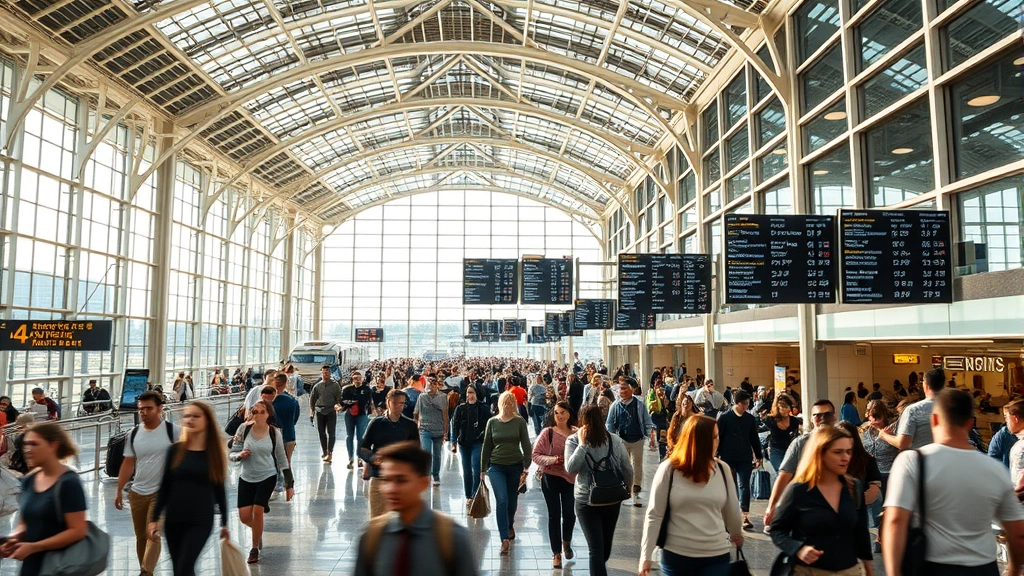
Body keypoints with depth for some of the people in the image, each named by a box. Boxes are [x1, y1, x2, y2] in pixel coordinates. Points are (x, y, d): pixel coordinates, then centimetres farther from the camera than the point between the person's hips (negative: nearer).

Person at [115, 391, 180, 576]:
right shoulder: (133, 434, 3)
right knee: (140, 536, 13)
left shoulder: (173, 431, -9)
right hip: (137, 492, 5)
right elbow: (128, 464, 7)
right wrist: (119, 491, 4)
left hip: (162, 491, -5)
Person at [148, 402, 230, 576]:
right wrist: (155, 518, 2)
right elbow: (165, 486, 5)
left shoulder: (214, 453, -2)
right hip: (173, 520, 3)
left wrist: (224, 523, 6)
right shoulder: (175, 450, 1)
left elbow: (219, 489, 4)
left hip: (201, 521, -3)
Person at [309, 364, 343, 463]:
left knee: (331, 433, -7)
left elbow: (339, 398, 3)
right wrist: (312, 412, 8)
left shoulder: (335, 385, 3)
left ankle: (329, 453, -6)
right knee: (321, 433, 8)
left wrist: (338, 405, -16)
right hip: (320, 412, 3)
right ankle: (324, 452, 20)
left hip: (331, 411, -2)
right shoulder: (317, 386, 8)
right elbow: (312, 399, 12)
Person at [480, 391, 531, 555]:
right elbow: (486, 447, 8)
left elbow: (526, 446, -2)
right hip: (496, 466, 0)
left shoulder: (519, 422, -2)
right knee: (501, 501, -12)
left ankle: (509, 526, 41)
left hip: (515, 466, 0)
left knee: (512, 501, 13)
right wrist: (483, 469, 9)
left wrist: (526, 469, -7)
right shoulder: (492, 422, 2)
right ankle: (505, 539, -10)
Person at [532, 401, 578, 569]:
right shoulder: (548, 432, -8)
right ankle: (556, 553, 20)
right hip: (551, 478, -1)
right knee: (554, 515, 6)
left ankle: (566, 542, 36)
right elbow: (535, 455, -7)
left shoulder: (576, 433, -4)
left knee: (569, 514, 4)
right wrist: (551, 460, -21)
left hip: (570, 478, 1)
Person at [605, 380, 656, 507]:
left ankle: (636, 494, 16)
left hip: (637, 440, -1)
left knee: (637, 467, 6)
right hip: (622, 440, 1)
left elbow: (647, 422, -1)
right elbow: (610, 424, 4)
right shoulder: (615, 405, -2)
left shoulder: (639, 405, -5)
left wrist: (651, 436, -9)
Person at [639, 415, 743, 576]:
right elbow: (654, 515, -6)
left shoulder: (723, 469, -1)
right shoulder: (668, 470, -9)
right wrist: (646, 555, -7)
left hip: (717, 556, 2)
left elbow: (731, 509, 13)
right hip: (676, 556, -2)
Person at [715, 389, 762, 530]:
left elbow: (755, 439, 12)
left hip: (745, 458, 2)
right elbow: (718, 437, -3)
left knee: (744, 486, -2)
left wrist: (758, 456, 12)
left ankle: (745, 516, 0)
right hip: (728, 458, -2)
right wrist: (717, 454, -6)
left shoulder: (750, 419, 7)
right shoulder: (724, 417, -4)